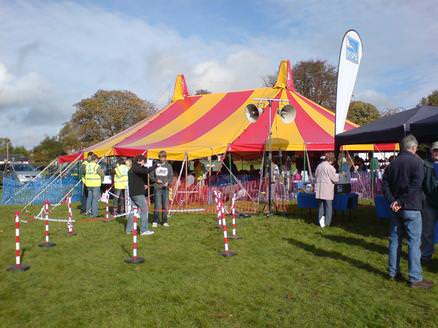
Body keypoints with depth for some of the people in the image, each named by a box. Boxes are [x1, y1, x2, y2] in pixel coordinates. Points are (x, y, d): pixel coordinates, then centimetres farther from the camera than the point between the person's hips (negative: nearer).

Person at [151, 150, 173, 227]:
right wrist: (156, 180, -9)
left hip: (165, 188, 1)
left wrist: (168, 182, -15)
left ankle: (164, 221, 14)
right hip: (157, 187, -1)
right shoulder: (155, 165, 4)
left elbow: (171, 176, 3)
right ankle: (155, 221, 8)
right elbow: (152, 176, 9)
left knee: (165, 206, 5)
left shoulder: (169, 166, 6)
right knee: (157, 206, -3)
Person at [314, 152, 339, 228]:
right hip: (327, 190, -6)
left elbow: (316, 176, 16)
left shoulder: (319, 166, 9)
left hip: (319, 189, 6)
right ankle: (327, 222, 7)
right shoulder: (329, 167, -13)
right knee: (328, 206, 3)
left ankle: (320, 220, 11)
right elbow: (334, 178, -9)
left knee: (320, 205, 13)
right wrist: (338, 175, 11)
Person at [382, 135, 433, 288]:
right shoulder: (416, 161, -8)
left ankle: (393, 273, 19)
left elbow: (384, 184, 3)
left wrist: (392, 201, -5)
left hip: (396, 208, 6)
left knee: (394, 240, 12)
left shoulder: (393, 163, 9)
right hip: (411, 208, -6)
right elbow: (415, 185, -18)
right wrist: (402, 202, -14)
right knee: (414, 242, -1)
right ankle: (415, 278, 3)